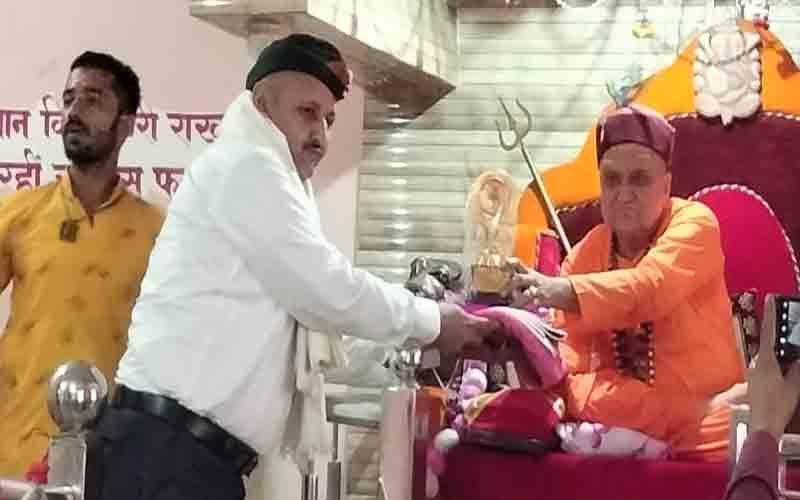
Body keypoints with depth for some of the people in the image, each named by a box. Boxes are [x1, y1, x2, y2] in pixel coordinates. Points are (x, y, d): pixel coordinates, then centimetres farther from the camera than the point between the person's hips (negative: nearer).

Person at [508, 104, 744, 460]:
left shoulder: (694, 224, -9)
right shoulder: (585, 255, 5)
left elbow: (648, 288, -29)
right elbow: (572, 346, -2)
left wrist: (560, 290, -45)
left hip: (699, 424, -4)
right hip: (618, 423, 4)